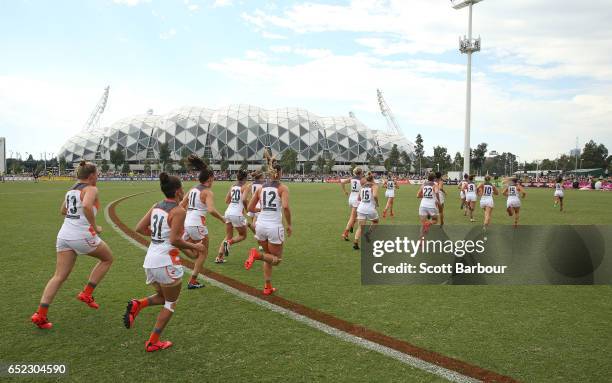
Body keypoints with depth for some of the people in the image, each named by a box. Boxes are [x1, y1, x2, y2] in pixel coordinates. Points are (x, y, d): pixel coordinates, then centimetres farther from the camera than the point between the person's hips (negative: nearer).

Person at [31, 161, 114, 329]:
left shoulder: (70, 190, 17)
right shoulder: (91, 189, -7)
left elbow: (63, 211, 30)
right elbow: (87, 206, -27)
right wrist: (95, 227, -17)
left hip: (64, 235, 7)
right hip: (82, 235, -7)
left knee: (59, 276, 9)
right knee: (107, 259, 17)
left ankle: (40, 314, 1)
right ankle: (86, 293, 13)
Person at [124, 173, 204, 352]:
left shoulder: (156, 206, 8)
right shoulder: (179, 211, -14)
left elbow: (139, 228, 9)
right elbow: (174, 240, -20)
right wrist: (193, 246, -6)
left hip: (150, 259, 7)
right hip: (166, 261, -7)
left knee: (163, 297, 27)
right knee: (171, 303, 13)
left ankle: (138, 304, 1)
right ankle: (153, 342, 13)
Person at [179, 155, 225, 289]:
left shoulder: (192, 189, 14)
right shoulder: (207, 191, -9)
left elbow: (181, 205, 17)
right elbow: (211, 210, -24)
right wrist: (222, 219, -10)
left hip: (187, 223, 7)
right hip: (197, 225, -7)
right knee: (203, 254, 12)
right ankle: (192, 282, 13)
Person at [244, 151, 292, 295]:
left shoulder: (261, 188, 8)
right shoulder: (282, 188, -5)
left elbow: (250, 208, 10)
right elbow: (285, 206, -20)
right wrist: (289, 225, -8)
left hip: (261, 225, 5)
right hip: (274, 227, -5)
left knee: (268, 257, 23)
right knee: (277, 259, 10)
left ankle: (267, 287, 20)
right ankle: (256, 254, -18)